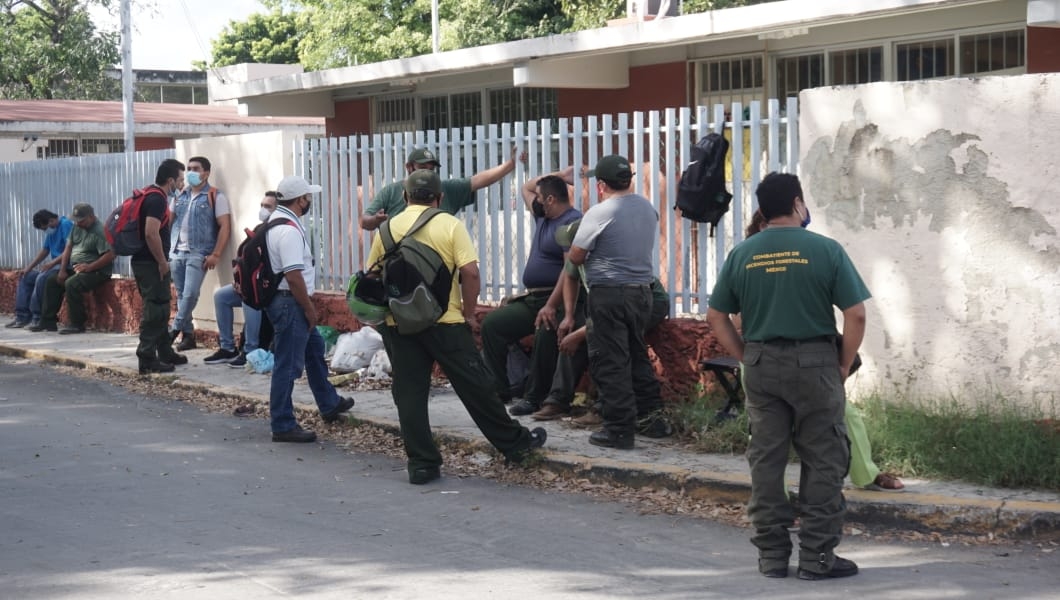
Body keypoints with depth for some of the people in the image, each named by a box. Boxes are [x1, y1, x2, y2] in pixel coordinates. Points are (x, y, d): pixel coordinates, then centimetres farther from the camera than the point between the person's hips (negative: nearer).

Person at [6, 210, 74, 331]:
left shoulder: (66, 225, -13)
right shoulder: (51, 231, 16)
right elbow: (44, 251, 22)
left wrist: (52, 263, -26)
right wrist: (28, 268, 13)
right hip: (54, 266, 11)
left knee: (42, 278, -31)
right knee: (25, 278, 10)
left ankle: (38, 318, -24)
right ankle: (22, 315, 3)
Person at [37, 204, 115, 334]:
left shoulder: (99, 232, -17)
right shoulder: (77, 227, 10)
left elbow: (110, 255, -24)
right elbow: (68, 248, 13)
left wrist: (89, 267, -27)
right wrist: (62, 270, 3)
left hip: (96, 271, -10)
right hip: (75, 268, 10)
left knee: (71, 284, -31)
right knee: (52, 282, 3)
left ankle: (77, 324, -22)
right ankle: (47, 321, 6)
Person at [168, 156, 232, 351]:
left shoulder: (216, 196, -3)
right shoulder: (181, 196, 14)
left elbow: (225, 227, -7)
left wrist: (215, 255, -14)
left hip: (198, 254, -6)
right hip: (177, 253, 6)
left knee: (190, 294, -15)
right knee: (181, 296, 7)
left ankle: (174, 330, -4)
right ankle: (188, 335, 13)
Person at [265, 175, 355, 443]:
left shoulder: (277, 221, 11)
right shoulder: (289, 230, -23)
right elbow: (293, 276, -27)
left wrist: (307, 305, 22)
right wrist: (309, 308, -16)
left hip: (289, 302, 11)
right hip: (290, 303, -11)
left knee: (314, 349, 25)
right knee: (288, 365, -5)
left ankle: (329, 404, 39)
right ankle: (283, 426, 1)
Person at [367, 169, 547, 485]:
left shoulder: (388, 229, 4)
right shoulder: (449, 225, -4)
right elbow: (470, 272, -11)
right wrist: (469, 313, 0)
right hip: (444, 322, -2)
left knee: (409, 393, 6)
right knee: (475, 387, 6)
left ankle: (421, 464, 5)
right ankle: (515, 443, 17)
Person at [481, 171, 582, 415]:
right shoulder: (543, 217, 17)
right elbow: (526, 187, 35)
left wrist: (551, 305, -28)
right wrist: (557, 176, 22)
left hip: (557, 300, -10)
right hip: (532, 299, 10)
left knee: (545, 333, -35)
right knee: (493, 323, 2)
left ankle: (534, 397, -27)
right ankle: (499, 389, 0)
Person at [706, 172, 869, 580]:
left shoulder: (741, 254, 3)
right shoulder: (825, 250, -6)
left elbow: (716, 317, 6)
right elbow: (855, 315, -9)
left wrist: (747, 359, 11)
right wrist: (844, 364, 2)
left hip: (760, 365, 3)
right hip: (813, 363, -3)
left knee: (766, 460, 10)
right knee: (822, 462, 5)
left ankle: (771, 554, 14)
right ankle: (817, 557, 5)